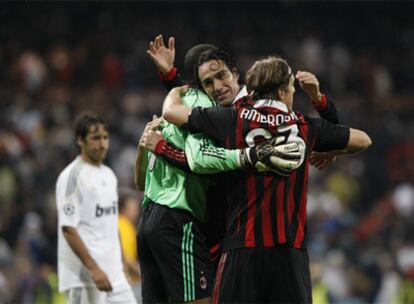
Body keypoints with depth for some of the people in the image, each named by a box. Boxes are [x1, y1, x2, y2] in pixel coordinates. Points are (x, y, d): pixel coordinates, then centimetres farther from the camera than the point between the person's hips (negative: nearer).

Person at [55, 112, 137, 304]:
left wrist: (119, 263, 17)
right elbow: (68, 229, -17)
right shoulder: (72, 177, -11)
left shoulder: (109, 175, 15)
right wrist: (94, 269, -22)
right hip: (83, 278, -8)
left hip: (114, 274, 8)